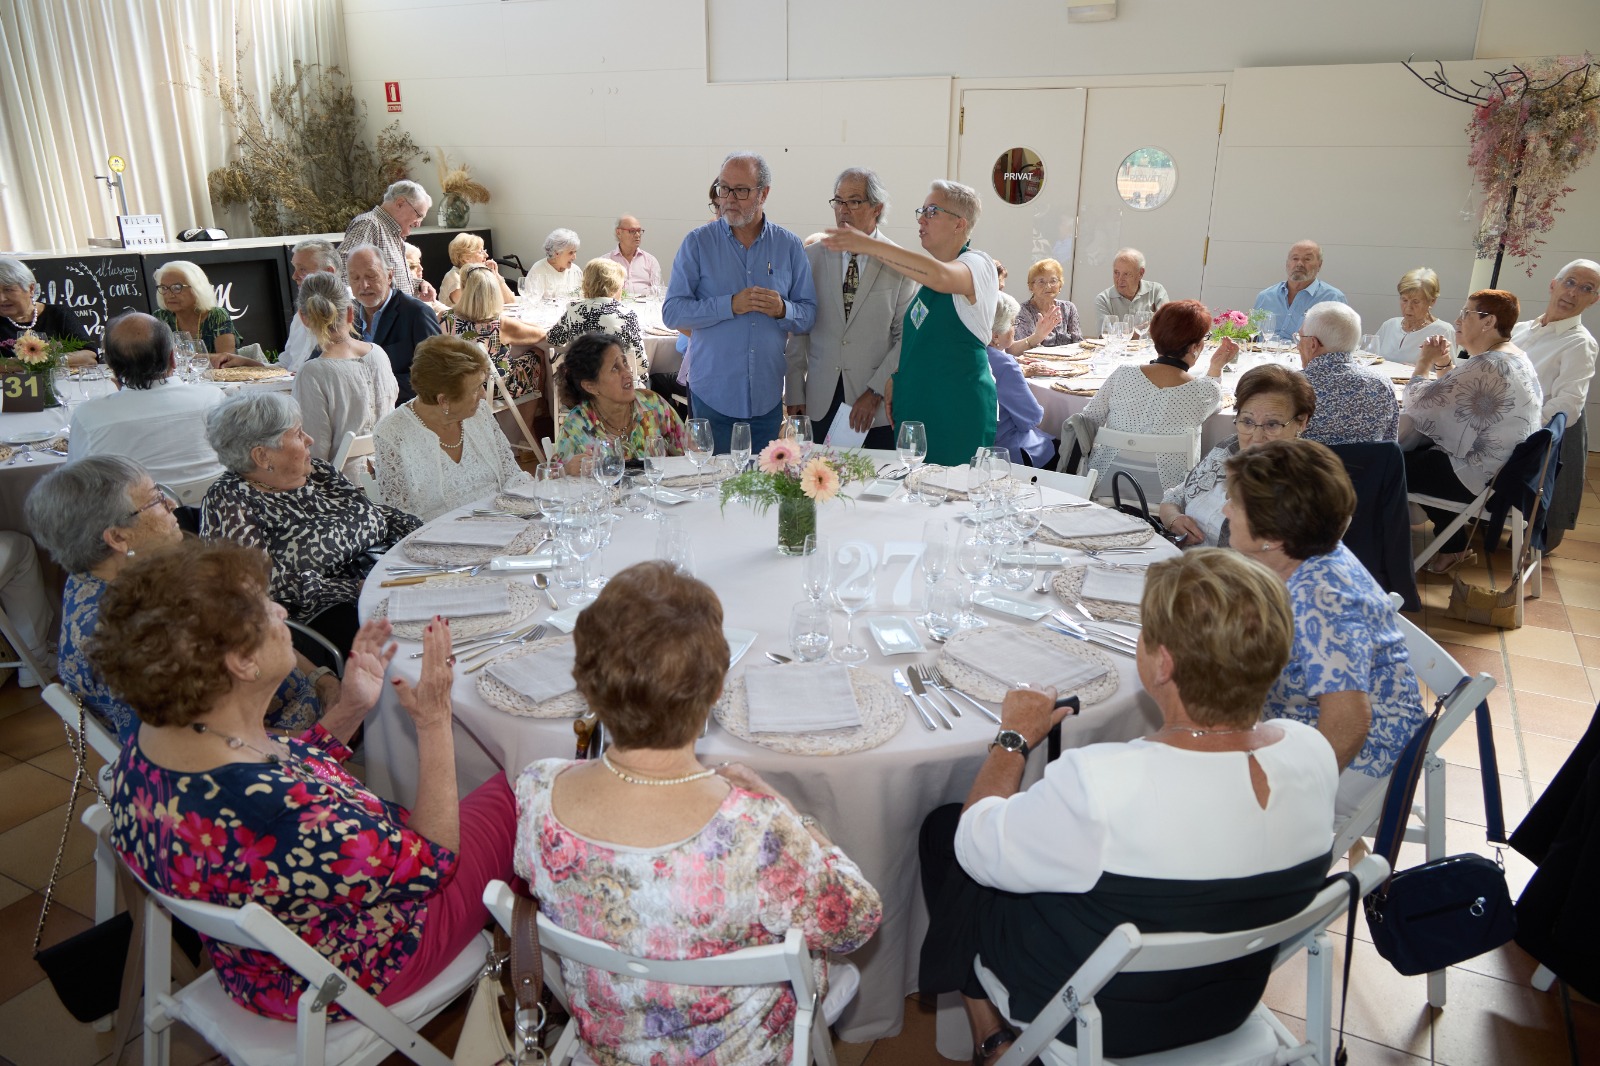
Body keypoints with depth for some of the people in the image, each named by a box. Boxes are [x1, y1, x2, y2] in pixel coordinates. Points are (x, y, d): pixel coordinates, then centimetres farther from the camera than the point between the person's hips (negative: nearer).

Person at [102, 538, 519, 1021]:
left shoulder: (148, 744, -14)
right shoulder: (281, 814, -42)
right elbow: (433, 862, -25)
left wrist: (350, 709, -1)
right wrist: (434, 722, -20)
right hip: (356, 975, -8)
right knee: (515, 793, 7)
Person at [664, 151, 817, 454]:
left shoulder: (789, 246, 5)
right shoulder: (698, 242, -1)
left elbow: (809, 315, 5)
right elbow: (672, 312, -7)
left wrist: (783, 310, -17)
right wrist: (731, 305, -18)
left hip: (768, 398, 2)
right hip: (712, 395, -2)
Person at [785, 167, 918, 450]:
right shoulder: (813, 257, 7)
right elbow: (798, 329, 6)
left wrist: (874, 393, -11)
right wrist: (795, 392, 2)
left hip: (879, 405, -2)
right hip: (822, 402, 2)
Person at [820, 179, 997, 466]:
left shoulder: (978, 265, -11)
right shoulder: (925, 267, 15)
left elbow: (941, 277, -35)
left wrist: (870, 245, -36)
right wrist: (896, 380, 10)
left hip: (958, 408, -8)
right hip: (915, 403, 8)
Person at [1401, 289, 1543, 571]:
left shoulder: (1487, 366, -27)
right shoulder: (1515, 358, 8)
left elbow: (1420, 402, -22)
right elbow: (1454, 398, 17)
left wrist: (1424, 363, -6)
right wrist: (1445, 364, 3)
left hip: (1482, 477, -10)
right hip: (1509, 466, 10)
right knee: (1417, 448, 17)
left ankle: (1453, 543, 21)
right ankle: (1456, 529, 21)